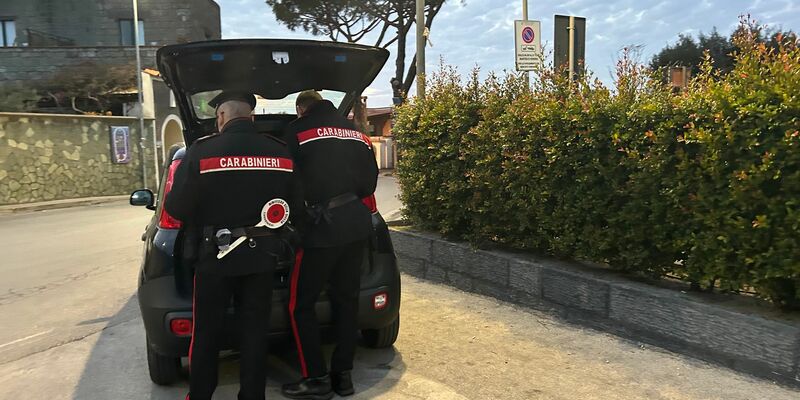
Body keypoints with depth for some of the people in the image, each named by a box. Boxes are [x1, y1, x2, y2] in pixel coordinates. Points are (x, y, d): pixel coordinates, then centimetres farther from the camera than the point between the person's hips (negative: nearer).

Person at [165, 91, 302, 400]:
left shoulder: (202, 150, -12)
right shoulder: (280, 152, -1)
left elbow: (177, 207, -11)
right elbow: (296, 207, 3)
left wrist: (205, 221, 10)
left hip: (216, 254, -3)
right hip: (262, 255, 3)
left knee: (206, 334, 13)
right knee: (255, 331, 14)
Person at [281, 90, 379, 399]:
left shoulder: (297, 130, 1)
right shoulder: (357, 133, 17)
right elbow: (370, 182, 17)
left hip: (322, 225, -6)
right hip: (358, 223, 6)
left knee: (300, 303, 6)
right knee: (346, 299, 14)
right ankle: (343, 375, 21)